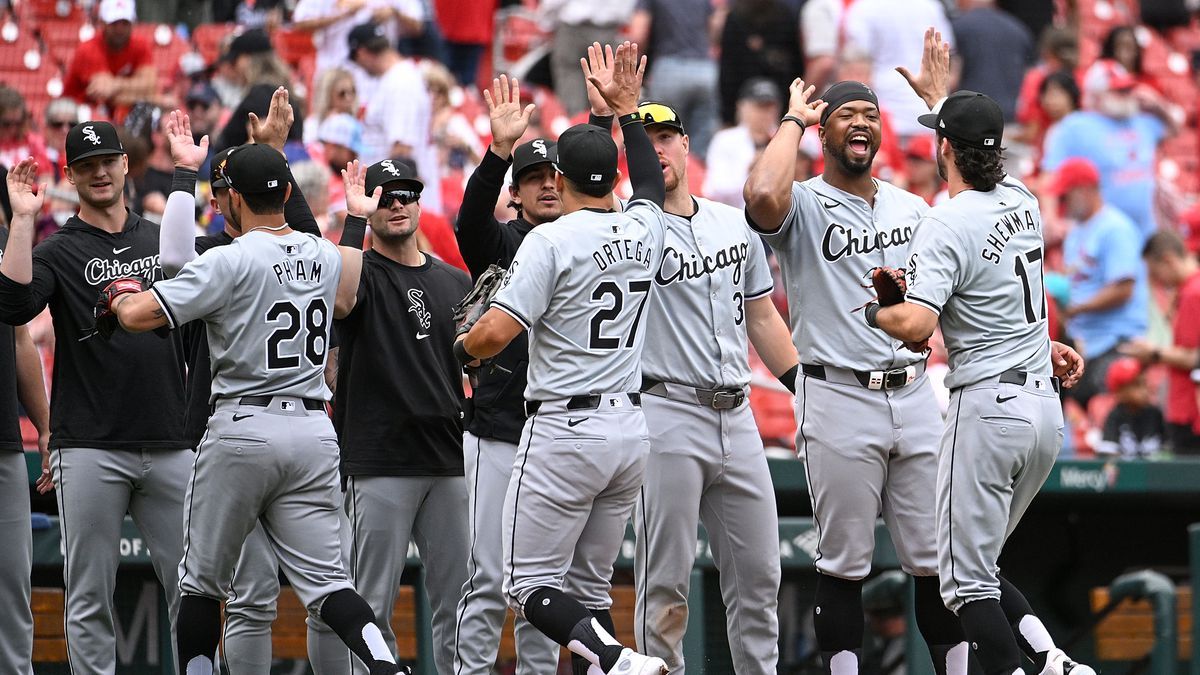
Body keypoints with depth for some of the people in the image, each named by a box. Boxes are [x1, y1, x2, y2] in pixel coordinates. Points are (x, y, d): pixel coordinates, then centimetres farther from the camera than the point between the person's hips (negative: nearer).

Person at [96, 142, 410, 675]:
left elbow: (140, 315, -15)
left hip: (243, 427, -5)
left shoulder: (231, 261, -10)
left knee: (201, 580, 9)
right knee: (325, 582, 0)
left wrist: (121, 298, 8)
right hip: (314, 428, 5)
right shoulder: (326, 257, 10)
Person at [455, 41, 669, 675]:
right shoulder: (643, 232, 7)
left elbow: (495, 332, -19)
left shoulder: (551, 240, -12)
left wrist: (459, 350, 3)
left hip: (564, 431, -7)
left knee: (531, 585, -3)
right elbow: (650, 182, 32)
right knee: (589, 586, 14)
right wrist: (626, 106, 39)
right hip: (630, 427, 7)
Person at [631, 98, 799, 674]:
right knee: (665, 582, -4)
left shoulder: (735, 225, 15)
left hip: (736, 418, 6)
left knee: (758, 576, 8)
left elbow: (762, 317, 21)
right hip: (667, 416, -5)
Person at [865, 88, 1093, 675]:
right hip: (1046, 405, 8)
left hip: (987, 403, -8)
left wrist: (872, 311, -5)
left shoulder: (945, 225, -15)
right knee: (978, 564, 17)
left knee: (967, 580, -3)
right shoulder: (1022, 200, 8)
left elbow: (915, 324, -26)